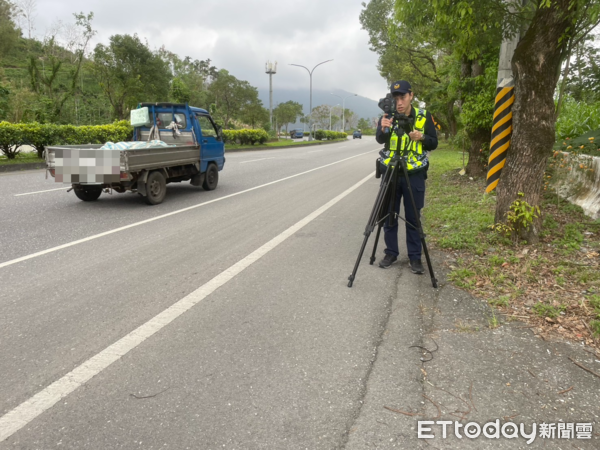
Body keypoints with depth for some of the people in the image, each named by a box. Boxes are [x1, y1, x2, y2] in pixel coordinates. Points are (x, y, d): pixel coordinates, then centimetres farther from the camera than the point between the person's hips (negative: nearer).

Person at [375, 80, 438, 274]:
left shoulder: (424, 116, 0)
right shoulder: (388, 116, -1)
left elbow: (434, 144, 3)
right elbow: (380, 139, -18)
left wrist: (422, 137, -18)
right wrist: (383, 129, -40)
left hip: (414, 174, -1)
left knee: (413, 218, 4)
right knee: (389, 216, 7)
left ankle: (415, 257, 14)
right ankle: (390, 253, 22)